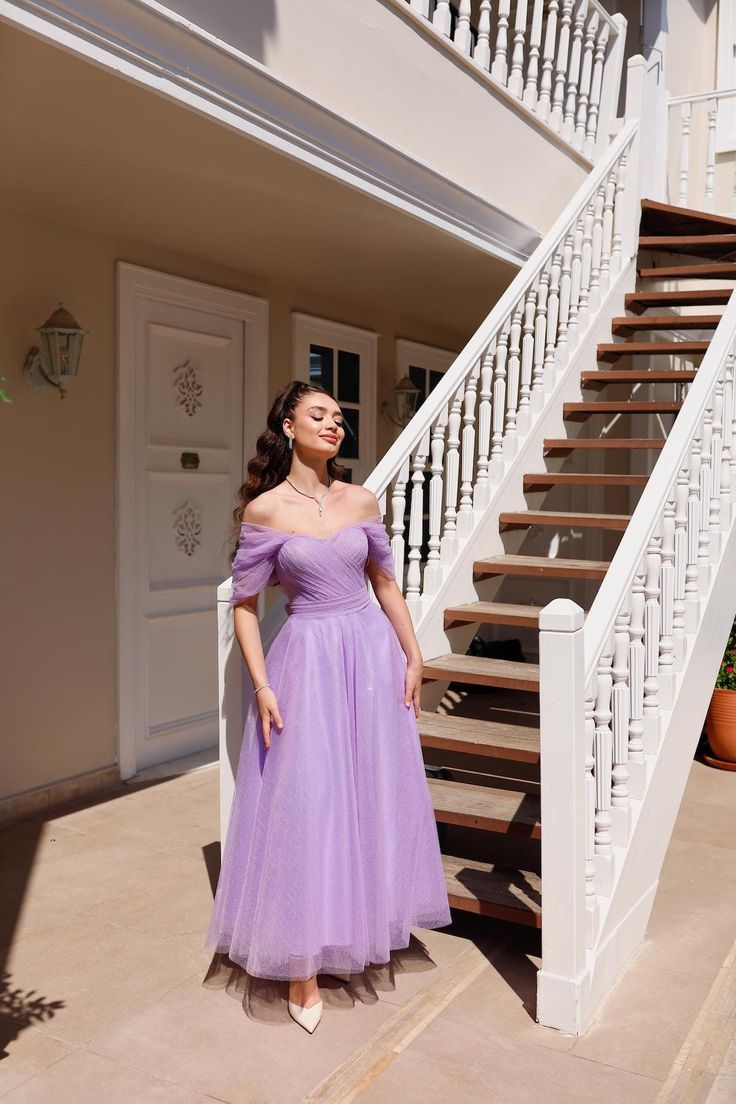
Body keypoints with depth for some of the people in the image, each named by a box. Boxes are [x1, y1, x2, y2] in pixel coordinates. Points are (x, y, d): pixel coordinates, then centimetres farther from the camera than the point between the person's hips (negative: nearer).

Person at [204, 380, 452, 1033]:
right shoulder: (265, 510, -6)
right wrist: (263, 687, -11)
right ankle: (304, 965, 14)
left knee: (375, 796, 12)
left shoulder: (361, 501, 4)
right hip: (307, 659, -4)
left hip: (372, 654, 4)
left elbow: (386, 583, 12)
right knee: (306, 805, 0)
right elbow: (244, 604, -4)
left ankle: (363, 932, 34)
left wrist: (413, 657, 8)